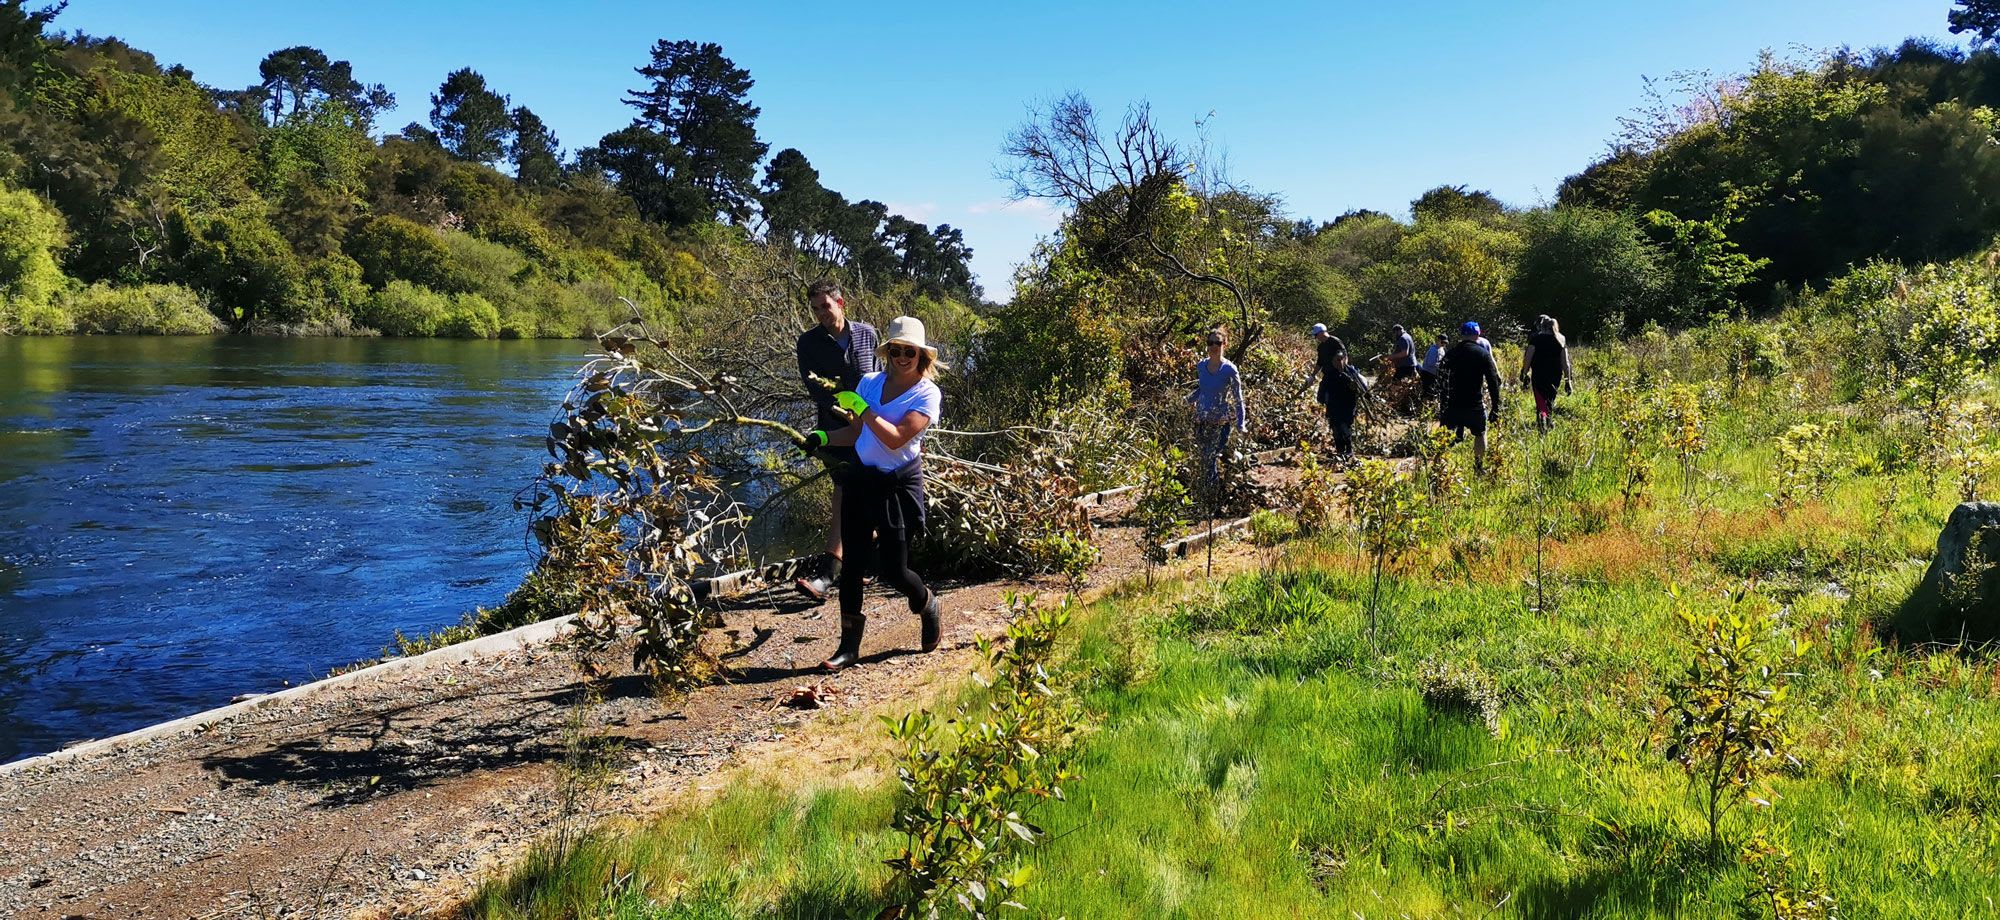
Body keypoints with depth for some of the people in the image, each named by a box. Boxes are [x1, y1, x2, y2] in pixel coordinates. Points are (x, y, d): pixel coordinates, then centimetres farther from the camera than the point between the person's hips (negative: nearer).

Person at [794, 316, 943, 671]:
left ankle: (929, 607, 32)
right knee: (852, 563, 3)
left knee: (892, 571, -2)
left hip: (898, 485, -5)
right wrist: (821, 438, 1)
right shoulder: (870, 382, 5)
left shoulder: (927, 393, -11)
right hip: (861, 480, 5)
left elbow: (896, 438, -22)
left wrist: (861, 407, -20)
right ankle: (849, 644, 14)